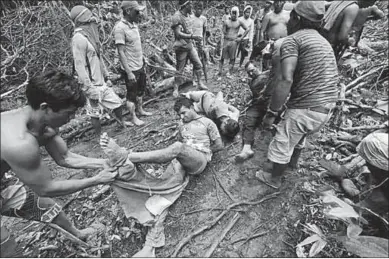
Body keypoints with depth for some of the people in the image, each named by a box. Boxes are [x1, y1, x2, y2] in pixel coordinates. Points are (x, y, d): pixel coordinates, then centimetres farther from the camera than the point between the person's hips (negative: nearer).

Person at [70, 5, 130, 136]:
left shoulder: (91, 34, 11)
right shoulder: (79, 38, -17)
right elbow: (79, 66, -21)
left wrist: (106, 77, 18)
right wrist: (90, 90, -21)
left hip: (101, 83, 8)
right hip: (92, 85, -8)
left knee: (117, 103, 17)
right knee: (95, 113, 7)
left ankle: (122, 122, 43)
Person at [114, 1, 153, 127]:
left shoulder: (134, 24, 6)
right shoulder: (120, 28, -19)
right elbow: (121, 52, -21)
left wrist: (143, 63, 15)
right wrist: (129, 73, -23)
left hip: (140, 66, 8)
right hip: (131, 69, -8)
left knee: (140, 91, 21)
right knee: (132, 94, 7)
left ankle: (140, 110, 40)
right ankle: (133, 118, 23)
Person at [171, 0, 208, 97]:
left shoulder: (187, 15, 9)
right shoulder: (177, 17, -17)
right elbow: (178, 34, -25)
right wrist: (192, 37, -31)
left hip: (189, 45, 8)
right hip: (181, 47, -8)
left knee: (198, 64, 7)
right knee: (179, 69, 0)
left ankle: (200, 84, 19)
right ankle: (176, 88, 13)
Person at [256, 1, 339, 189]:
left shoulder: (292, 40, -11)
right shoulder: (321, 40, 17)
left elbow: (286, 80, -24)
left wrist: (271, 113, -21)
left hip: (306, 108, -8)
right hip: (327, 106, 9)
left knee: (282, 144, 12)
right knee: (298, 135, 33)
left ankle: (274, 179, 33)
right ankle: (294, 162, 58)